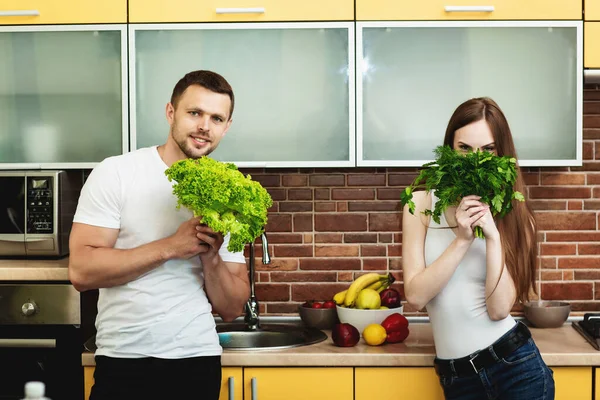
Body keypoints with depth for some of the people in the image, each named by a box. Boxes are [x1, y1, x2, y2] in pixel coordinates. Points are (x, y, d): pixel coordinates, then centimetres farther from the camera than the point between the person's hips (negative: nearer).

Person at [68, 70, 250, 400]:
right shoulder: (116, 173, -4)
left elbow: (231, 310, 5)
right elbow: (81, 271, -14)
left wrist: (211, 258, -13)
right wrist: (171, 247, -18)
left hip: (197, 361, 3)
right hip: (123, 363, -3)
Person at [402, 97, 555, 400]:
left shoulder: (512, 215, -1)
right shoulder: (422, 204, -3)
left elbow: (499, 308, -11)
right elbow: (416, 296, -11)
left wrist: (493, 236, -19)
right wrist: (462, 239, -19)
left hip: (516, 366, 0)